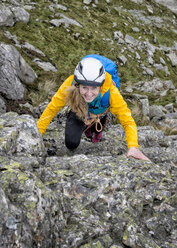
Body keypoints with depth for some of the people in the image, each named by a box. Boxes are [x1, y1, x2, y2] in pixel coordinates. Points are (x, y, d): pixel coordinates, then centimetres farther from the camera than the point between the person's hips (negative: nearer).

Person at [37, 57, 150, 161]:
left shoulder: (111, 92, -45)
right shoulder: (69, 85, -43)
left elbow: (128, 121, -38)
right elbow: (51, 110, -29)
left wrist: (133, 147, -54)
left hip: (99, 114, 3)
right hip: (78, 113, -3)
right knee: (71, 144, -12)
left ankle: (97, 130, 18)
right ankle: (87, 127, 24)